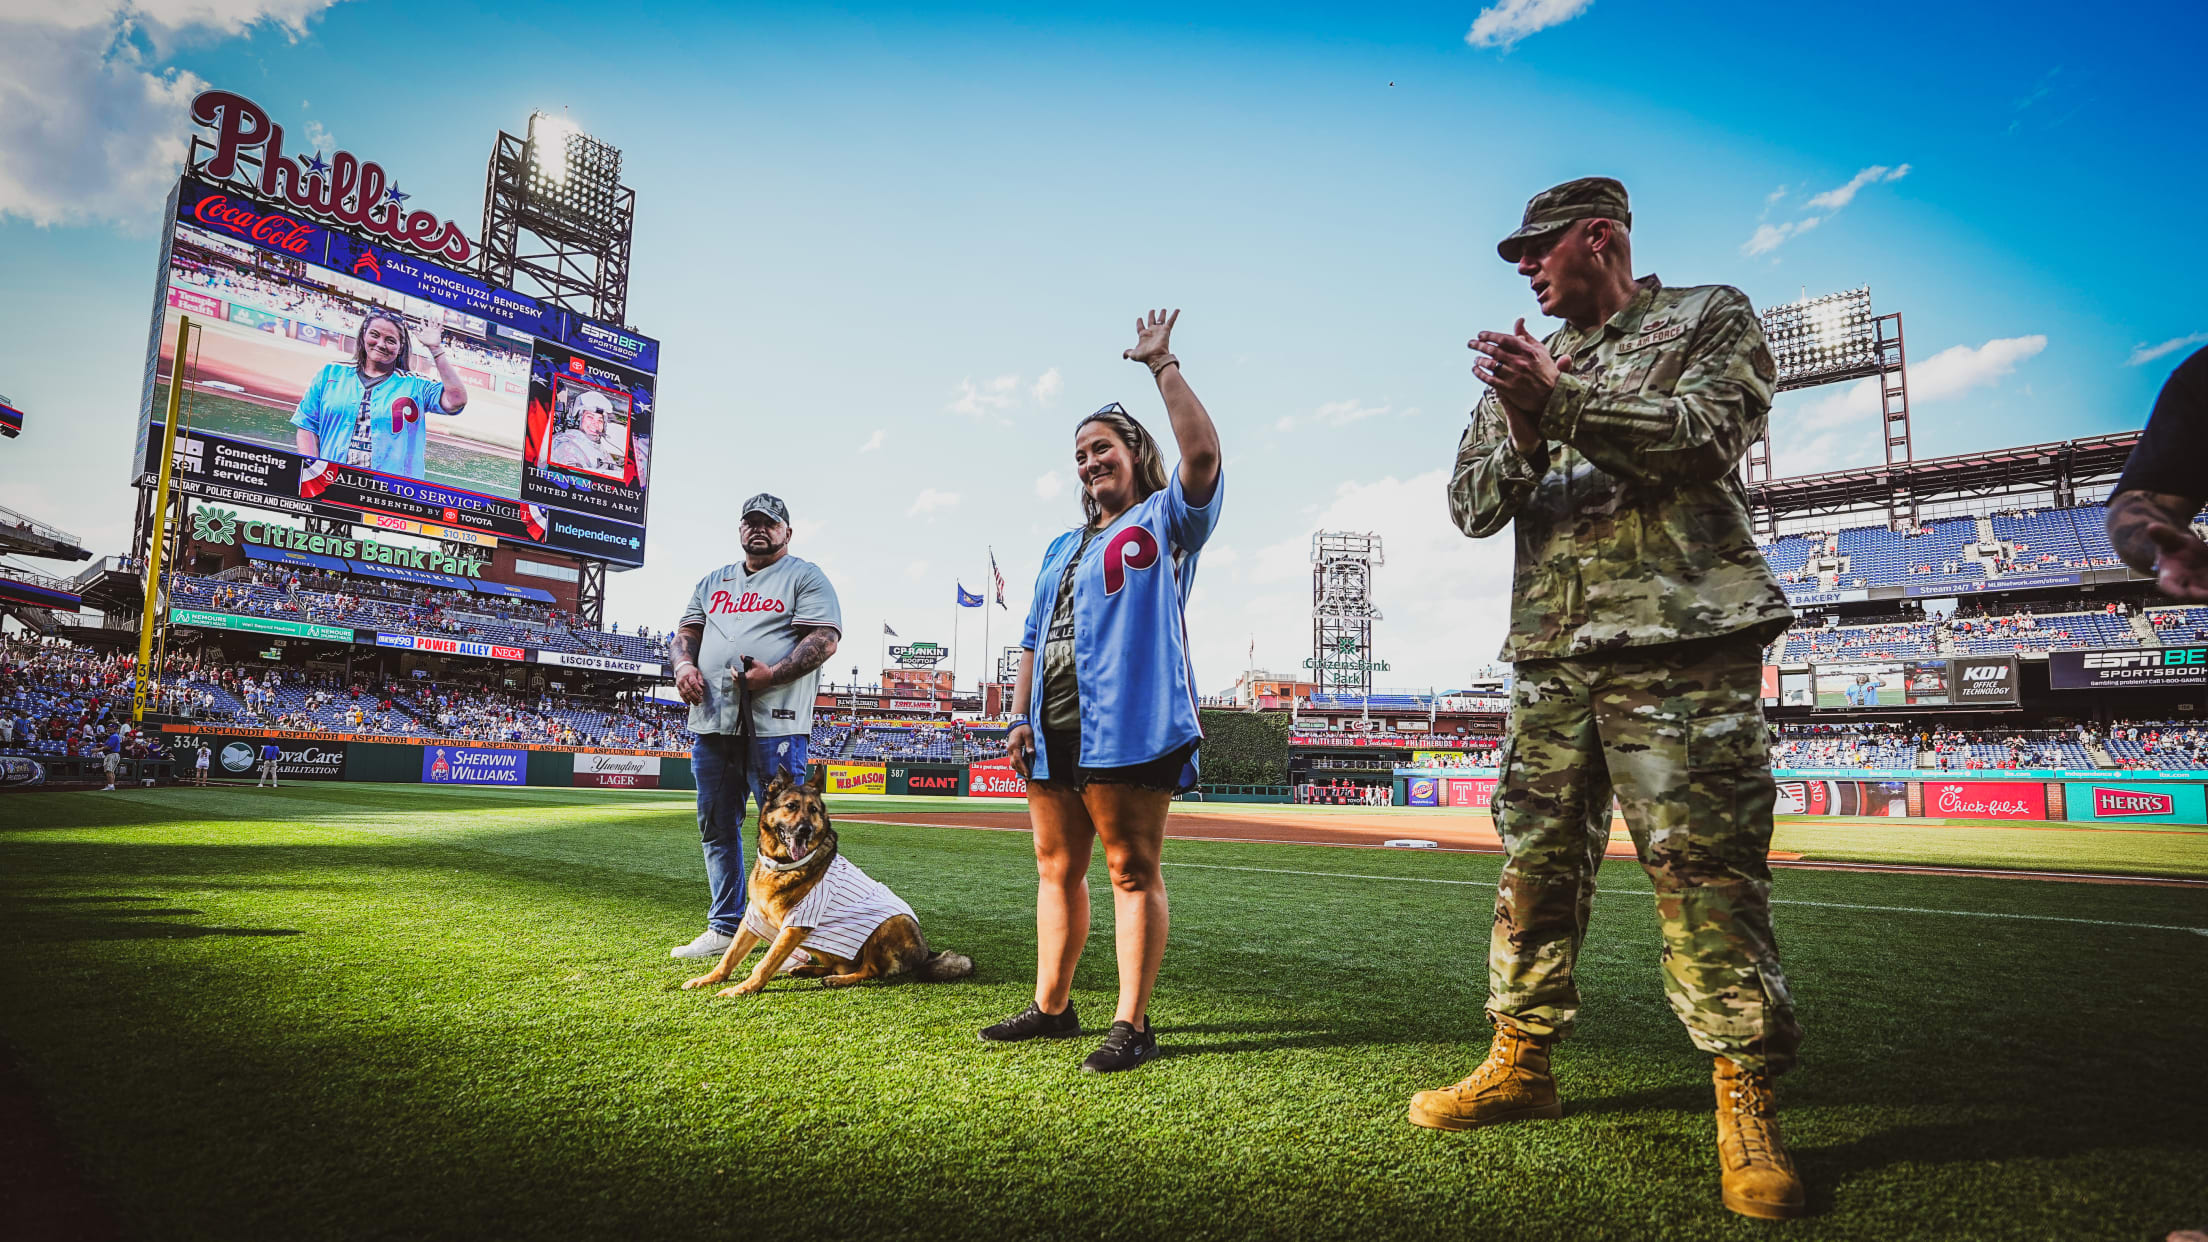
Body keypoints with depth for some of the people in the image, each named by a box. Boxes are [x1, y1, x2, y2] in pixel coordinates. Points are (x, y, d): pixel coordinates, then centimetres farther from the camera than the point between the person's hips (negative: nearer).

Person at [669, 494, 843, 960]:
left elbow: (826, 638, -7)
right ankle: (724, 928, 23)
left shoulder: (805, 576, 4)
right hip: (711, 721, 7)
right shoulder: (714, 581, 23)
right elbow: (687, 631, 22)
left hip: (774, 725, -6)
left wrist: (773, 674, -19)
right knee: (716, 827, 11)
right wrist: (684, 664, -1)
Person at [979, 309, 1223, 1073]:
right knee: (1056, 869, 12)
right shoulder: (1063, 548, 26)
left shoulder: (1167, 521, 5)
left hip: (1129, 727, -7)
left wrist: (1163, 365, -8)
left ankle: (1132, 1024, 2)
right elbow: (1033, 641, 23)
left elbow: (1202, 453, -15)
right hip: (1054, 733, 8)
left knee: (1132, 871, -4)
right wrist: (1020, 717, 11)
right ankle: (1052, 1006, 24)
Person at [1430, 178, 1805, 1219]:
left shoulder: (1710, 318, 10)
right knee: (1535, 859, 7)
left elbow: (1708, 432, -10)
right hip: (1550, 649, 5)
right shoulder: (1523, 362, 22)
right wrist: (1520, 434, -8)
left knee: (1704, 867, -7)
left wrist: (1564, 402, -17)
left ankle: (1746, 1104, 5)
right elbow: (1470, 506, 12)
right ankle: (1521, 1063, 18)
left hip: (1678, 640, -5)